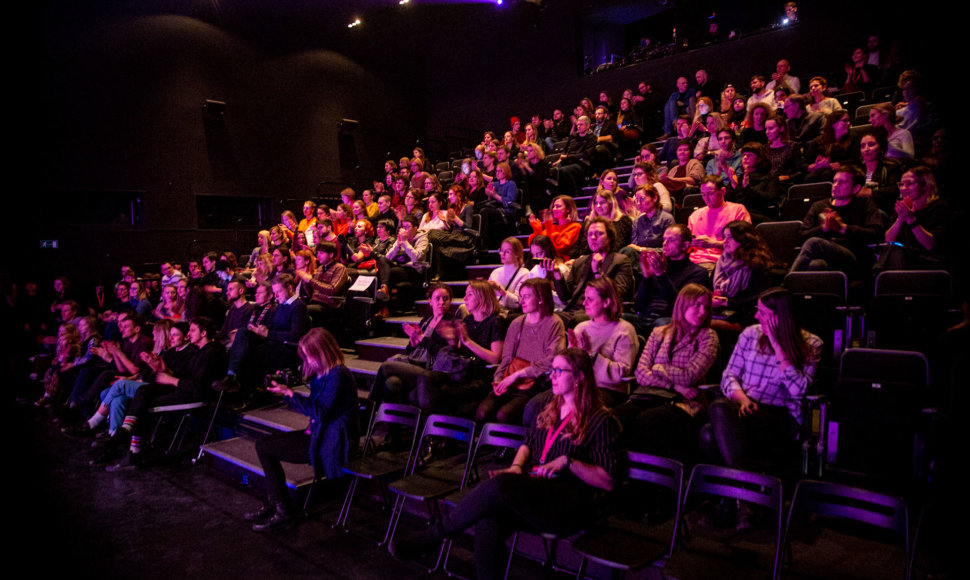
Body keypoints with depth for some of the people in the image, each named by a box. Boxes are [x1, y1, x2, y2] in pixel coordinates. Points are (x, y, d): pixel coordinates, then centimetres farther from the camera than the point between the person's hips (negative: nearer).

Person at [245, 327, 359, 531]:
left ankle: (284, 510, 1)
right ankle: (272, 503, 13)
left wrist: (290, 393, -20)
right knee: (263, 443, 9)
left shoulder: (338, 375, -20)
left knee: (265, 449, -9)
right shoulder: (322, 373, 10)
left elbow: (320, 411, -24)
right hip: (320, 433, 10)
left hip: (333, 443, -10)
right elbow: (313, 406, 16)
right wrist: (286, 391, 3)